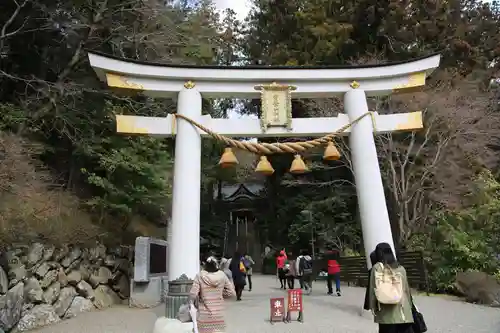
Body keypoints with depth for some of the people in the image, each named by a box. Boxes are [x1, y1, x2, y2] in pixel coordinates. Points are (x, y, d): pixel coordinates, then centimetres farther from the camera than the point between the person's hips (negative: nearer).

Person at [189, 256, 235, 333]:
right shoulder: (222, 275, -6)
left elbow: (193, 294, -13)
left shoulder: (199, 276, -12)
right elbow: (231, 292, -2)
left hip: (204, 316, -1)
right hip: (219, 314, 2)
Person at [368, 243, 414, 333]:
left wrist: (373, 307, 7)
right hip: (403, 313, 0)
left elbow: (372, 289, -3)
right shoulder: (401, 269, -1)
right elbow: (406, 289, 5)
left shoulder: (376, 268, -4)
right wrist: (409, 306, 18)